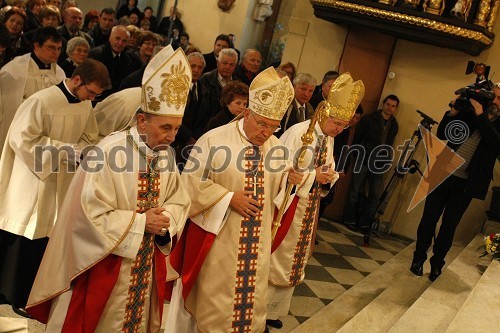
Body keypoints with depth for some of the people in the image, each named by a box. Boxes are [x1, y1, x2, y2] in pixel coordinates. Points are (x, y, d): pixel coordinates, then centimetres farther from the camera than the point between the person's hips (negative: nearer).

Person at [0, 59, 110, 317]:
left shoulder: (85, 106, 0)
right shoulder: (41, 101, -19)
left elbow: (88, 138, 10)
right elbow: (23, 139, -19)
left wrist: (81, 153, -14)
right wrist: (67, 151, -22)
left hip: (62, 182, 6)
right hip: (34, 179, -5)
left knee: (49, 237, 11)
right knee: (26, 239, 4)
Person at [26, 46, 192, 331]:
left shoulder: (166, 154, -2)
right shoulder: (109, 152, -20)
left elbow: (179, 201, 6)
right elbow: (92, 214, -21)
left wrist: (165, 220, -14)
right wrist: (140, 222, -20)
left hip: (147, 264, 6)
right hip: (104, 260, -5)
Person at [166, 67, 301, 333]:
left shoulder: (276, 146, 3)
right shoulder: (215, 139, -13)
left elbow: (276, 186, 13)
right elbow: (191, 181, -13)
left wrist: (290, 179, -10)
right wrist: (228, 198, -19)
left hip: (256, 239, 5)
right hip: (218, 235, -5)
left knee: (250, 295, 16)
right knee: (214, 297, 9)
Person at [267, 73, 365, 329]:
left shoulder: (329, 139, 5)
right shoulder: (298, 132, -19)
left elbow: (327, 171, 12)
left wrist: (328, 177, -12)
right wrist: (313, 176, -24)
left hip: (308, 207, 8)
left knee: (291, 261, 16)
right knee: (271, 260, 3)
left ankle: (272, 311, 32)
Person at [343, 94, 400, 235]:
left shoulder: (394, 125, 9)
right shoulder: (368, 119, -4)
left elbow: (389, 144, 17)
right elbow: (356, 139, -2)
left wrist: (386, 161, 10)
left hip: (379, 164, 4)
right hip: (363, 161, -4)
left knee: (376, 195, 1)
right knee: (355, 191, 2)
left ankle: (364, 223, 12)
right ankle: (349, 220, 15)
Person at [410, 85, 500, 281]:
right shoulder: (468, 113, 7)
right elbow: (441, 134, 6)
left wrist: (481, 116, -20)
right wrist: (453, 112, -8)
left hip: (465, 184, -1)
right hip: (442, 175, 1)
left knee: (449, 226, 5)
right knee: (428, 219, 4)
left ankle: (437, 263, 23)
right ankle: (419, 258, 21)